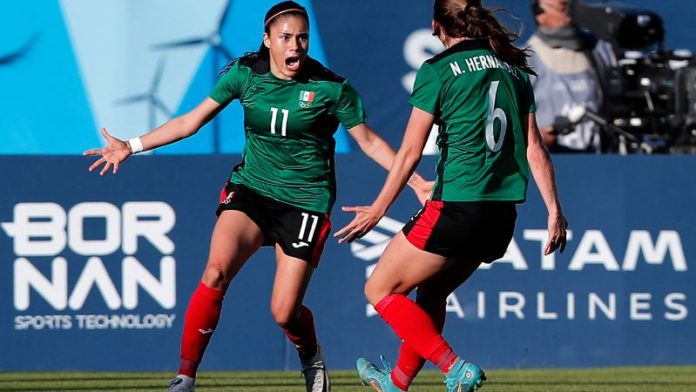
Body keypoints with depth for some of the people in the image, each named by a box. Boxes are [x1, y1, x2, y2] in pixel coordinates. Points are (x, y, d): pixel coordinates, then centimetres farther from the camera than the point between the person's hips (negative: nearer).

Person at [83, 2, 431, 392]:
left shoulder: (332, 88, -9)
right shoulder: (245, 73, -3)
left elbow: (370, 142, 1)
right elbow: (191, 121, 4)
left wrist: (416, 181, -7)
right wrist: (131, 147, -1)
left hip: (305, 202, -2)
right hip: (251, 188, 2)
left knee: (285, 313, -7)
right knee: (216, 272, -25)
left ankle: (312, 357, 31)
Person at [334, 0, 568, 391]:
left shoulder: (438, 70, -5)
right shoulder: (514, 69, 12)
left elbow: (410, 152, -4)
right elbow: (534, 148, 8)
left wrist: (378, 209, 5)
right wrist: (555, 210, 10)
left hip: (457, 208, -7)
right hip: (503, 213, 7)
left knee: (381, 290, 7)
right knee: (432, 293, 27)